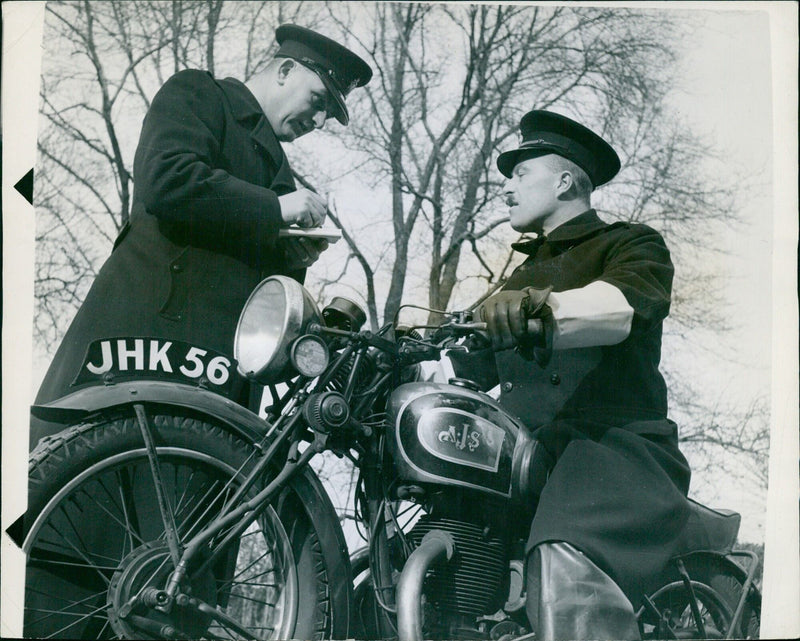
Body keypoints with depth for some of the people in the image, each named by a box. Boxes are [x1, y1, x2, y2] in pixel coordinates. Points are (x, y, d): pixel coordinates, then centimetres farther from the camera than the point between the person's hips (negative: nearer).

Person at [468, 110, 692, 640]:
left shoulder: (632, 244, 9)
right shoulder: (525, 272, 35)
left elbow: (622, 308, -17)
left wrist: (540, 306, -38)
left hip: (616, 444, -8)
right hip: (527, 453, 8)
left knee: (567, 572, -38)